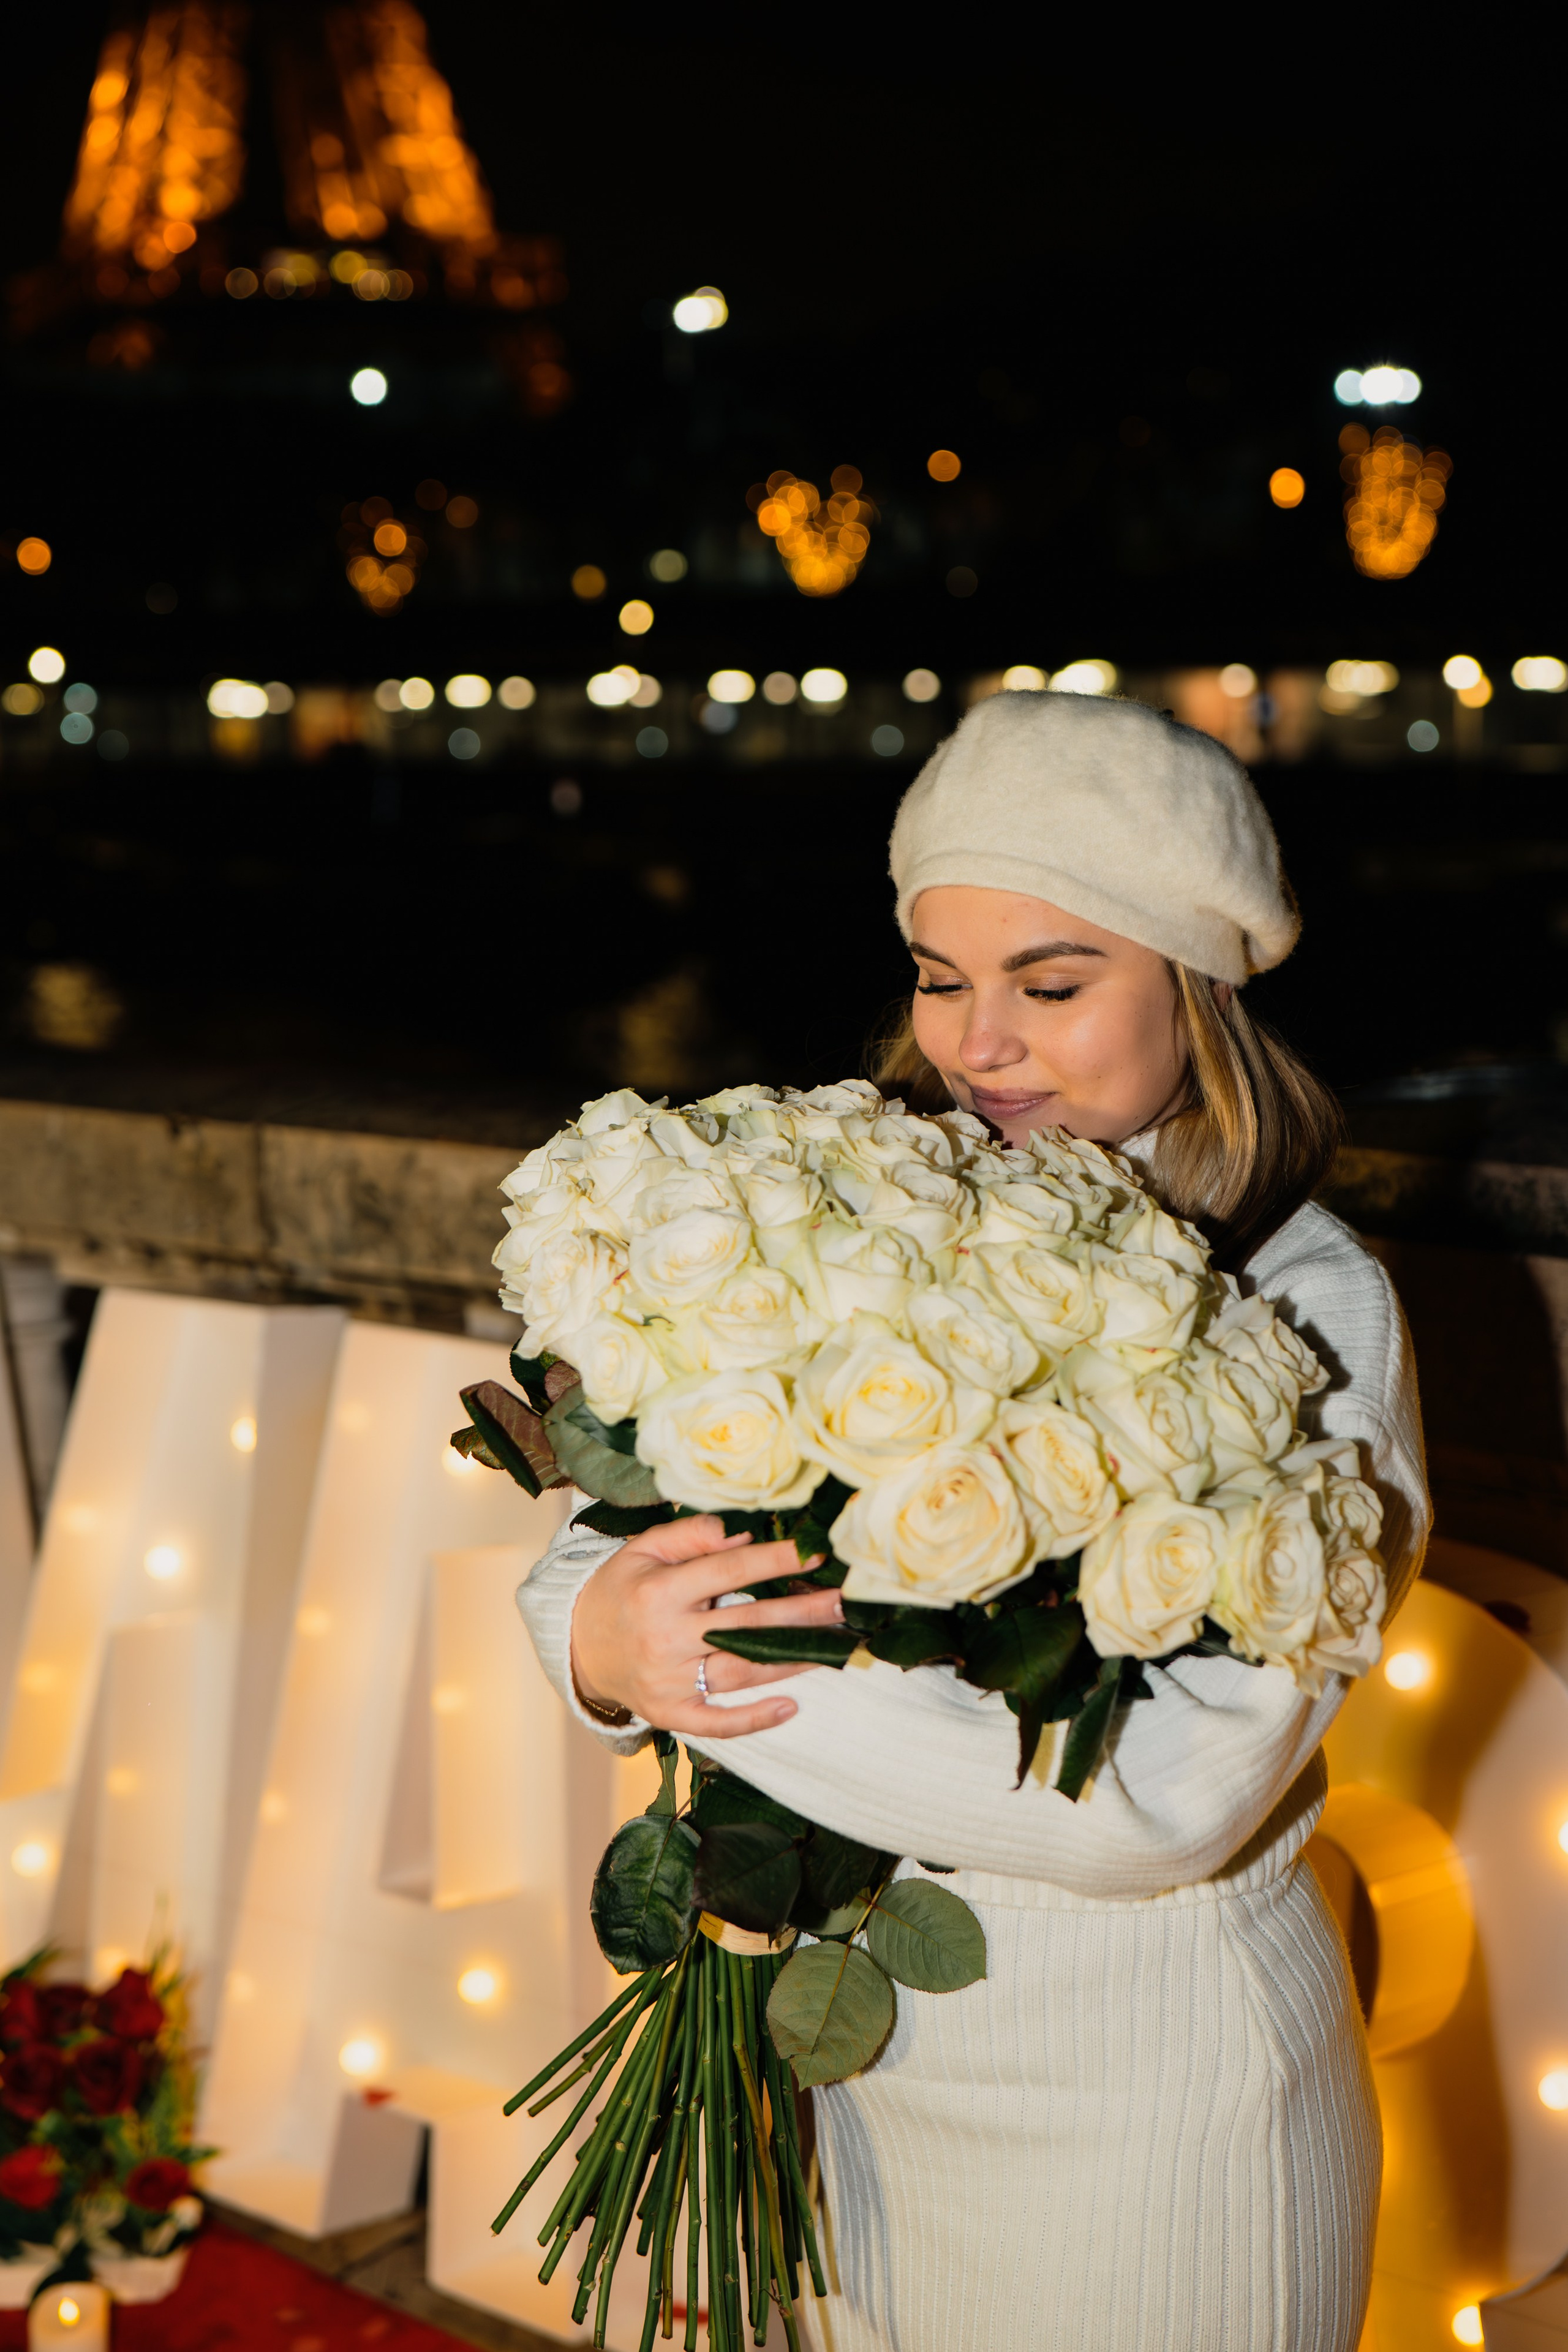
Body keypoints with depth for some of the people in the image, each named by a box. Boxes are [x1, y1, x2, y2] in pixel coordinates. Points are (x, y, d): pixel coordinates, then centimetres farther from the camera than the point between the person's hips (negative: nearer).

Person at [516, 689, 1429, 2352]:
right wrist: (602, 1631, -29)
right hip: (853, 2048, 4)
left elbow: (1166, 1797, -27)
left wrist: (717, 1670, -29)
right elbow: (603, 1534, -5)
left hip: (1147, 2091, -4)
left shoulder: (1306, 1312, -18)